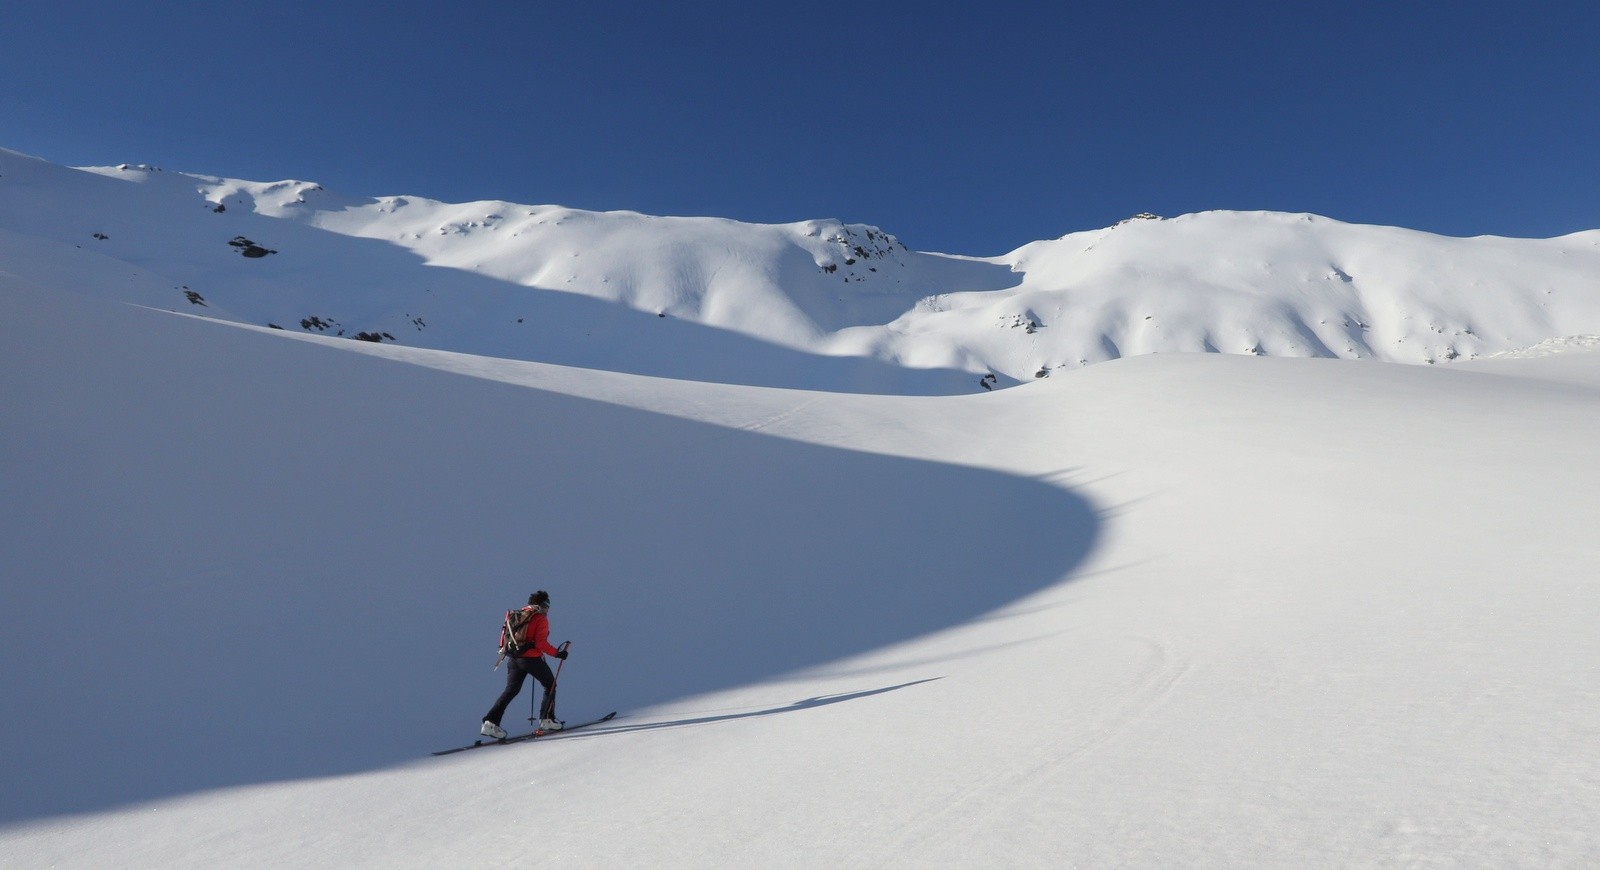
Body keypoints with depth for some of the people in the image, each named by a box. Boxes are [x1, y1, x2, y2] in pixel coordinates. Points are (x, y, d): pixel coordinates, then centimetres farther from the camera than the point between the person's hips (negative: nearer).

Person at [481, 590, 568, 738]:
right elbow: (541, 643, -16)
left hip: (513, 659, 6)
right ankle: (547, 719, 12)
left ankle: (491, 722, -3)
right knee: (550, 685, 14)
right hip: (532, 658, -6)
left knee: (511, 690, 9)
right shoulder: (541, 619, -7)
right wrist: (557, 653, -10)